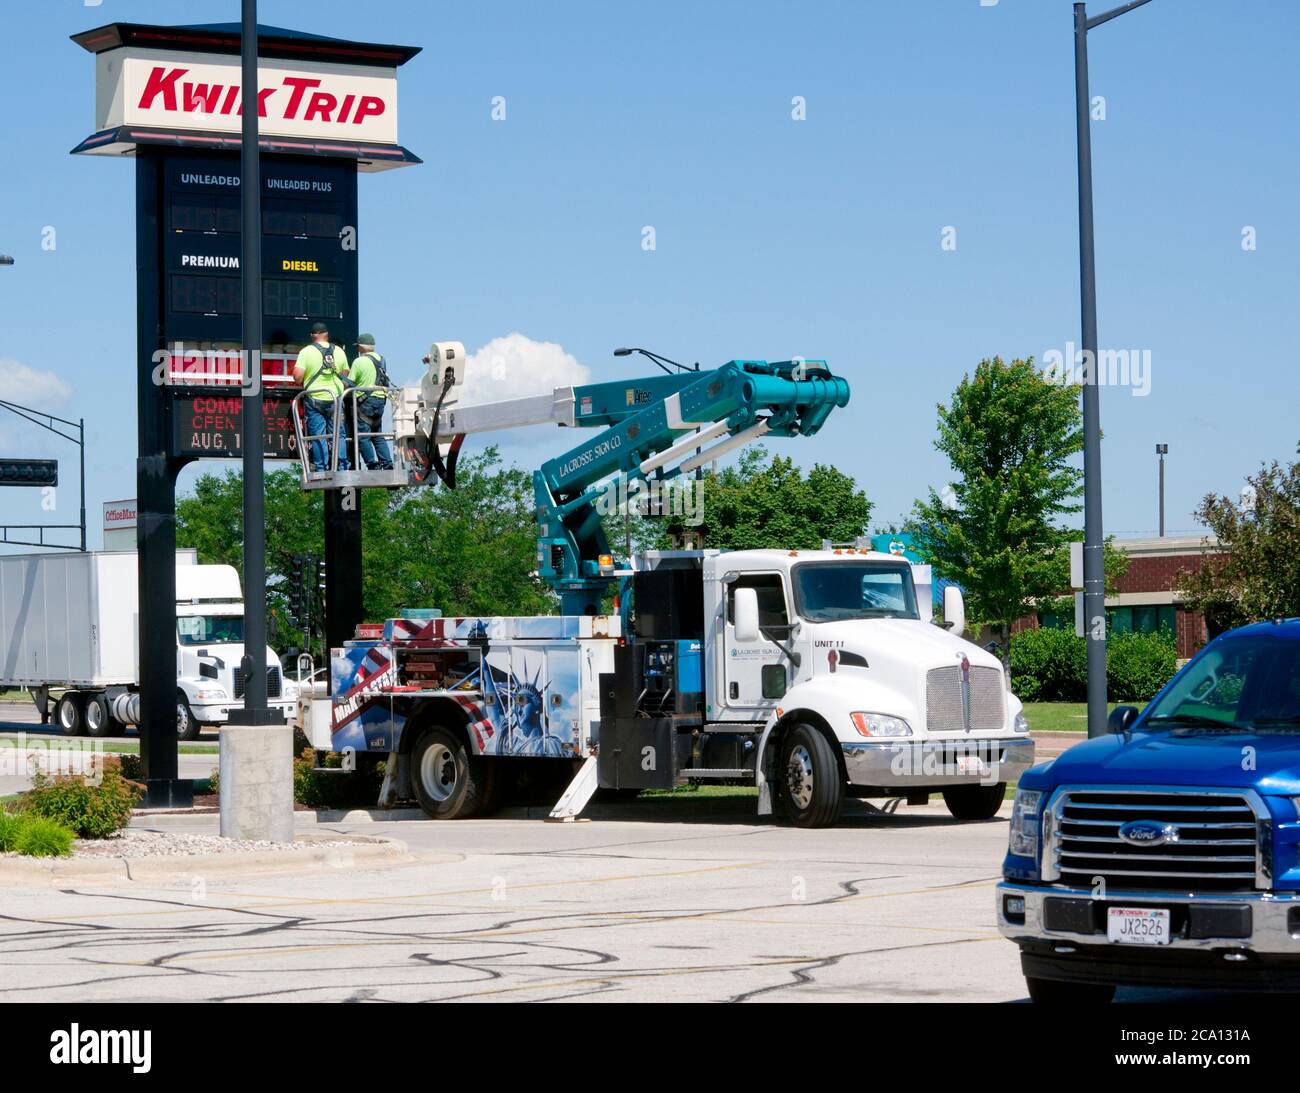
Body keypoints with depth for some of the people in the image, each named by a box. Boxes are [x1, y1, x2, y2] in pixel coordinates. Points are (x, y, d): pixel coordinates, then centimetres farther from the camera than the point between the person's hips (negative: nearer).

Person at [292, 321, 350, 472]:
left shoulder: (306, 351, -6)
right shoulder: (339, 351, 4)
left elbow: (297, 377, -13)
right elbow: (345, 375, 11)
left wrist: (302, 383, 8)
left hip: (314, 399, -2)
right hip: (336, 398, 2)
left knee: (318, 437, 1)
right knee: (339, 434, 7)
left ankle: (321, 469, 0)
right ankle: (342, 467, 5)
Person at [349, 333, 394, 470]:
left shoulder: (359, 361, -10)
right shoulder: (381, 360, 10)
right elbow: (386, 383, 15)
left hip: (365, 401, -7)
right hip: (381, 400, 7)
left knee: (363, 435, -3)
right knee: (378, 436, 15)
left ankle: (372, 465, -9)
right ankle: (387, 465, 8)